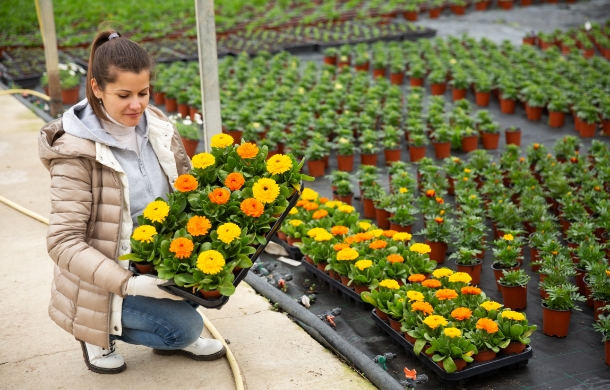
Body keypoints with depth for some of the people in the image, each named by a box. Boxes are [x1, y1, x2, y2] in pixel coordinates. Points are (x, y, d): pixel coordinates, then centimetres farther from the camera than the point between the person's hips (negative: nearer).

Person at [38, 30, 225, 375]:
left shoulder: (157, 127, -5)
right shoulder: (77, 151, -22)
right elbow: (63, 242, -24)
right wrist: (127, 284, -34)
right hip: (104, 283, -6)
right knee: (186, 326, -18)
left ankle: (177, 336, 9)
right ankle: (99, 331, 9)